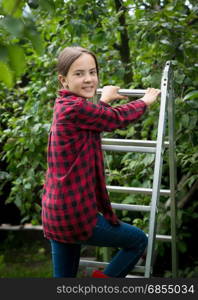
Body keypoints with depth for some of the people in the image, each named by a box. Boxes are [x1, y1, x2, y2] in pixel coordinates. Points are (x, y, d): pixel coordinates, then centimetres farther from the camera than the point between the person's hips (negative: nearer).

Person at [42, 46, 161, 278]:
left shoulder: (65, 105, 9)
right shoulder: (75, 108, -19)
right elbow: (117, 118, -6)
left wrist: (104, 100, 44)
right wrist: (146, 101, 12)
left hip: (56, 213, 9)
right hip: (76, 214, -9)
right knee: (139, 241, 12)